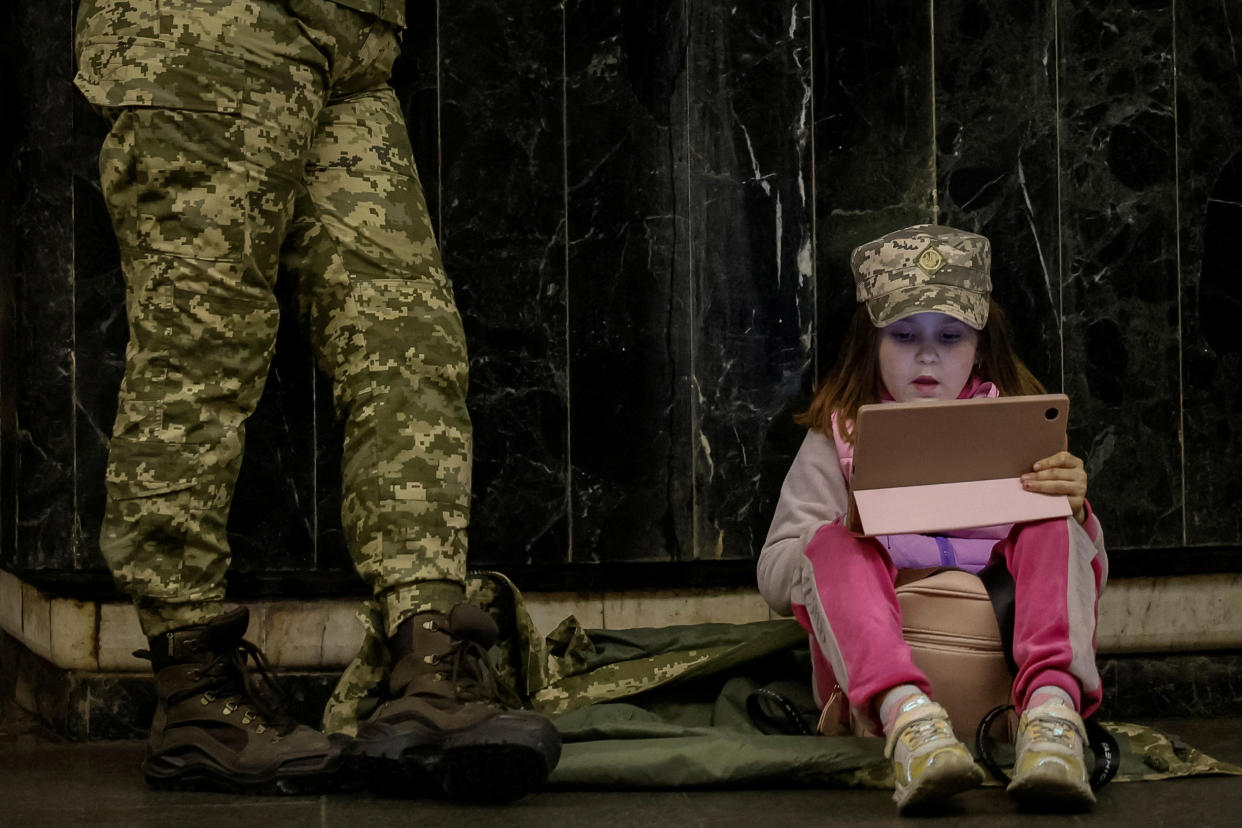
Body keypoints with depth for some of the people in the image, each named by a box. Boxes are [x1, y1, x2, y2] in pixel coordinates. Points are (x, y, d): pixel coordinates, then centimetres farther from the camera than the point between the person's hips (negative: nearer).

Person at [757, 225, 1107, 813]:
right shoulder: (837, 438, 15)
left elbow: (1088, 569, 11)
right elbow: (774, 577, 6)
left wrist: (1074, 511, -12)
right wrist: (851, 535, -14)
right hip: (875, 657, 0)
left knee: (1051, 528, -20)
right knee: (833, 544, -26)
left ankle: (1052, 707, -49)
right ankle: (907, 716, -55)